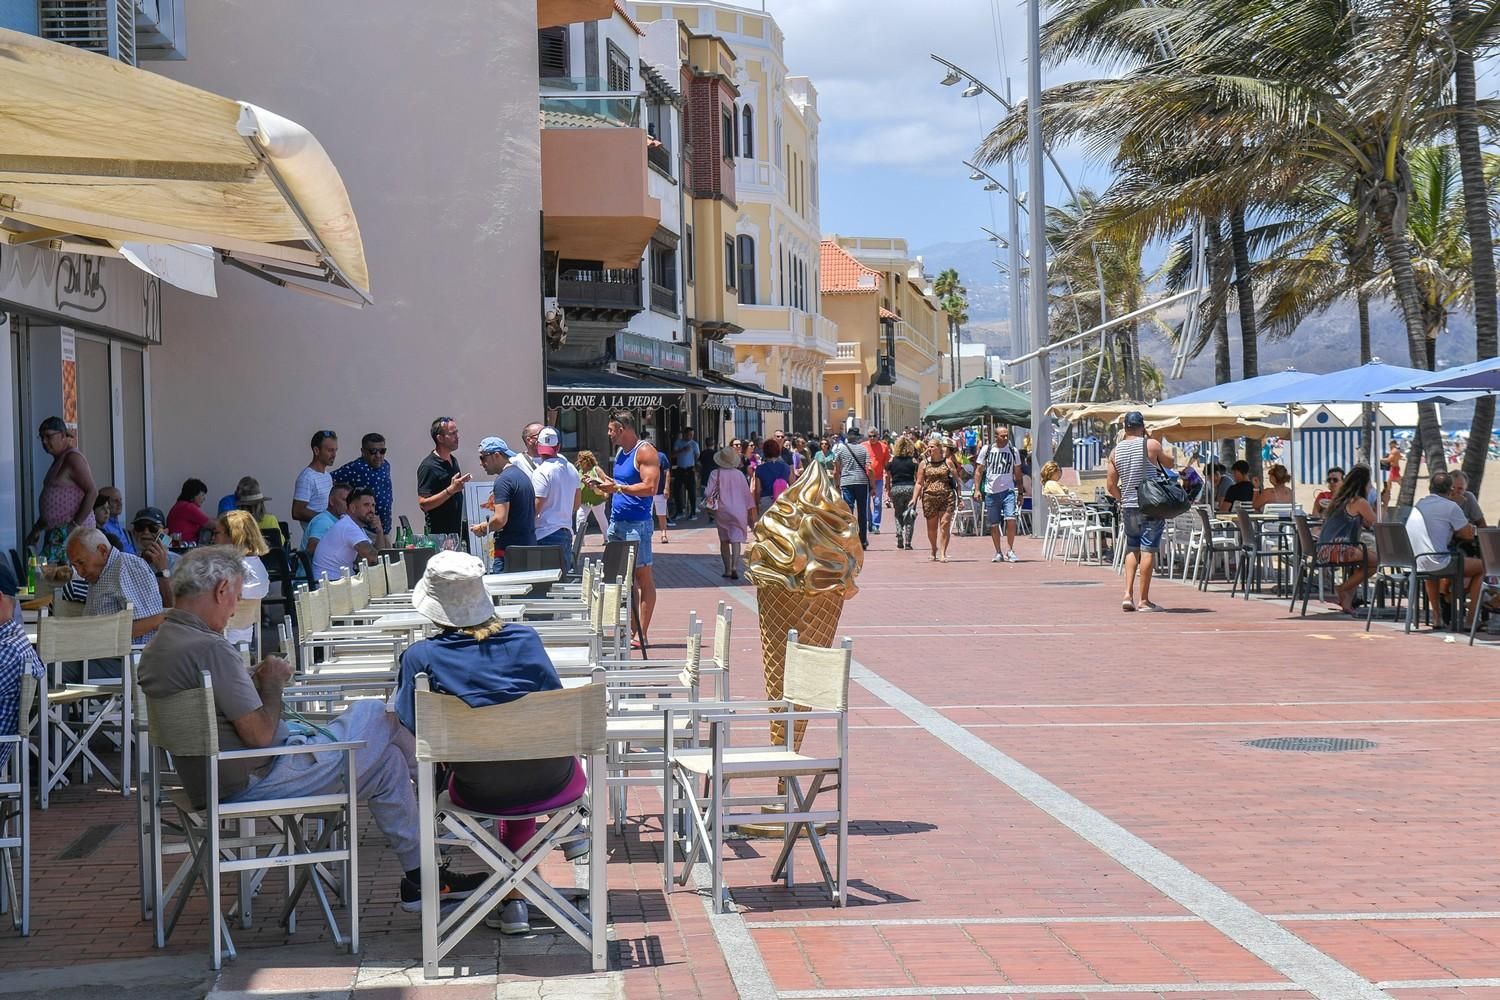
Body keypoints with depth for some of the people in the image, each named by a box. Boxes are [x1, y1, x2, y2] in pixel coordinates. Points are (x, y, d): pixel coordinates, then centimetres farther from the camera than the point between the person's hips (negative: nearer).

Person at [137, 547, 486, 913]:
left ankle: (418, 877, 24)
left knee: (387, 759, 16)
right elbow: (260, 735, -23)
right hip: (253, 783, -10)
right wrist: (273, 684, -7)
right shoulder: (209, 648, -25)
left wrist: (253, 680, 7)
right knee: (376, 714, 2)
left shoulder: (157, 647, 6)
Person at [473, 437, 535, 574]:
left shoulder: (503, 480, -13)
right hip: (529, 547, 9)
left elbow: (500, 520, -20)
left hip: (509, 549, -9)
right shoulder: (523, 475, 17)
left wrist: (483, 528, -2)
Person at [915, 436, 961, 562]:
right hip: (929, 497, 2)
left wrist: (960, 498, 4)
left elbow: (957, 480, 8)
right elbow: (919, 483, 7)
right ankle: (934, 550, 30)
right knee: (932, 526, 8)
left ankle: (943, 553, -7)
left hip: (947, 497, -2)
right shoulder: (924, 463, 8)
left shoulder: (948, 462, 4)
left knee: (945, 524, -10)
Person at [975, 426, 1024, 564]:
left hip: (1008, 491, -1)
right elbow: (979, 471, 6)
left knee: (1010, 519, -17)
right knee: (993, 524, 6)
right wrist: (977, 489, -3)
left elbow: (1017, 473, 12)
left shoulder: (1013, 451, 4)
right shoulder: (986, 450, 2)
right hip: (991, 492, 1)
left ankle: (1010, 550, -6)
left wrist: (1020, 493, 11)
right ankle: (998, 553, 19)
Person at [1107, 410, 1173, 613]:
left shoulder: (1116, 451, 4)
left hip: (1128, 507, 4)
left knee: (1132, 549, 17)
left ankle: (1128, 595, 6)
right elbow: (1169, 462, 9)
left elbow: (1110, 485, 6)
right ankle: (1144, 600, 0)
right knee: (1147, 551, -2)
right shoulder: (1151, 445, -8)